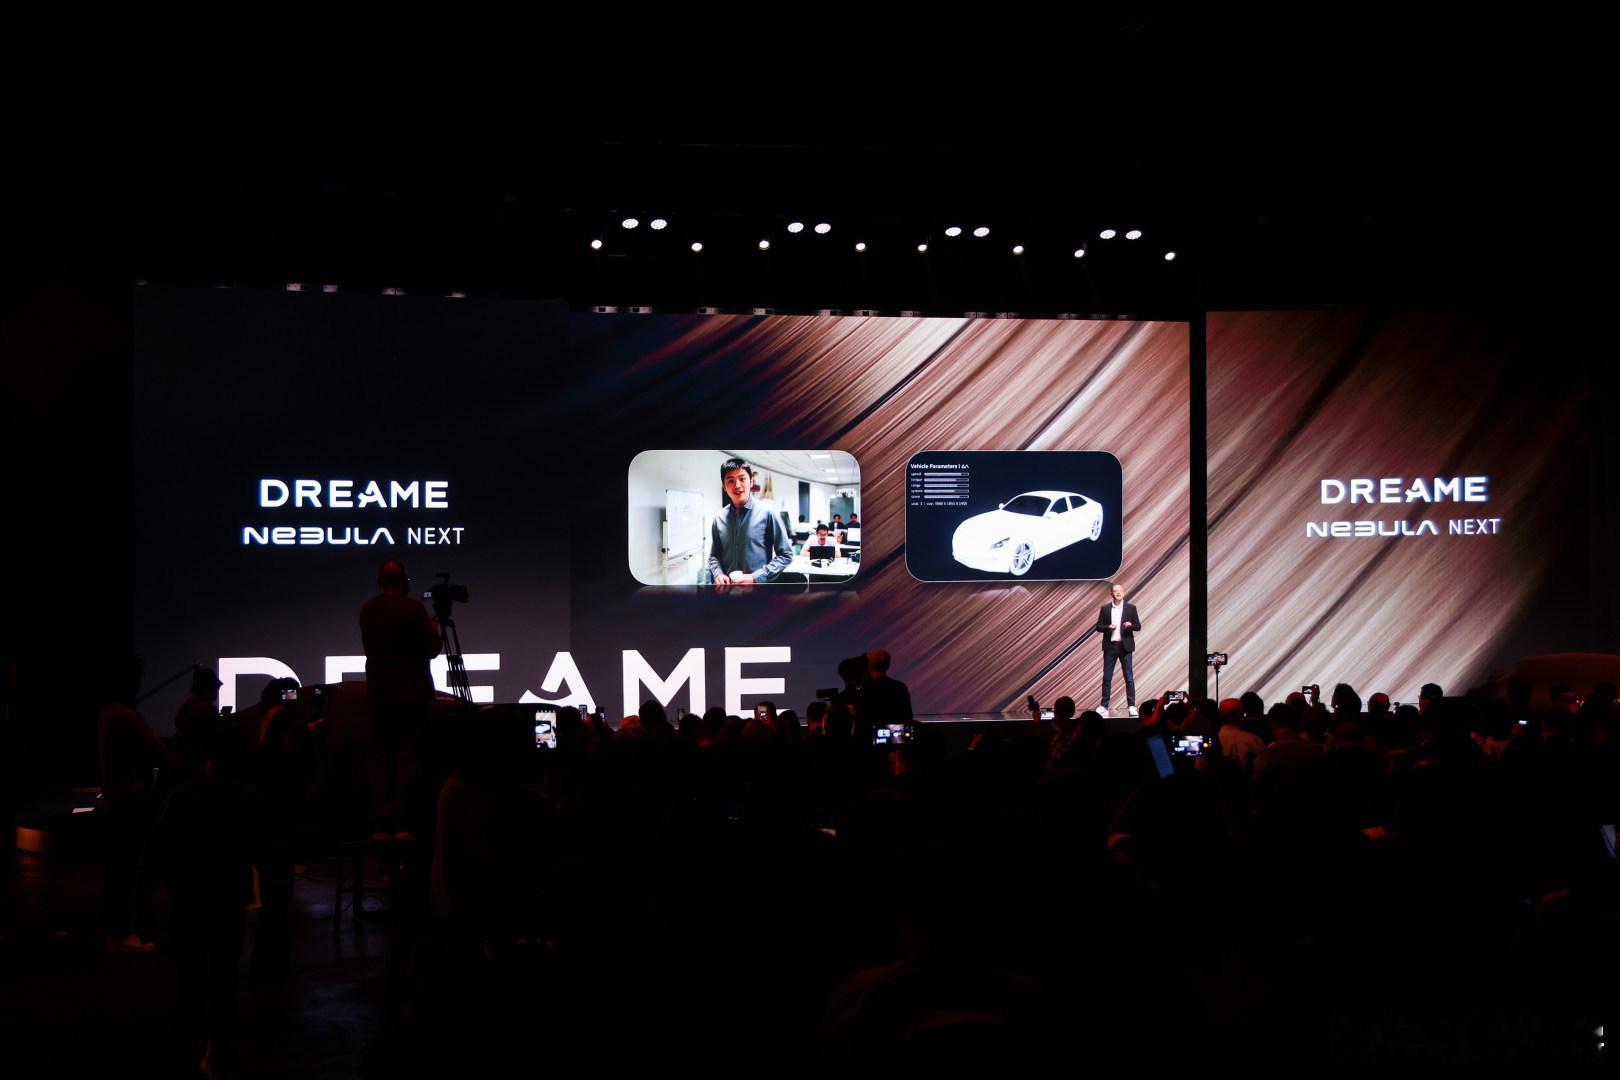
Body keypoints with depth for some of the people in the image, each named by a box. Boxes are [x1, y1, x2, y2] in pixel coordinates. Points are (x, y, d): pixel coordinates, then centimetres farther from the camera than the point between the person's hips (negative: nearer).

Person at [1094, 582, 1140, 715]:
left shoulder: (1131, 608, 3)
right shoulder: (1105, 609, 6)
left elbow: (1138, 626, 5)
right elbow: (1098, 627, 6)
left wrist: (1130, 625, -16)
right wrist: (1108, 627, -14)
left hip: (1125, 646, -1)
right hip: (1110, 646, 1)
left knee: (1129, 678, 0)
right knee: (1107, 678, 4)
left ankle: (1131, 706, 3)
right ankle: (1104, 705, 10)